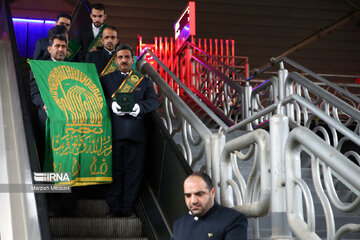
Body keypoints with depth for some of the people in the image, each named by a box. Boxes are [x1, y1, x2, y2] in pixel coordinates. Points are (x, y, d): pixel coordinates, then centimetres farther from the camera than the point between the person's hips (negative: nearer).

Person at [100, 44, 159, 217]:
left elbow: (153, 101, 6)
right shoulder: (106, 79, 17)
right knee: (114, 169, 0)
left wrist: (140, 107, -14)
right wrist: (111, 104, -13)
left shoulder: (144, 81, 16)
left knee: (133, 169, 1)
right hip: (113, 130, 0)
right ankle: (114, 208, 8)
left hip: (136, 132, 0)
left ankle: (128, 208, 9)